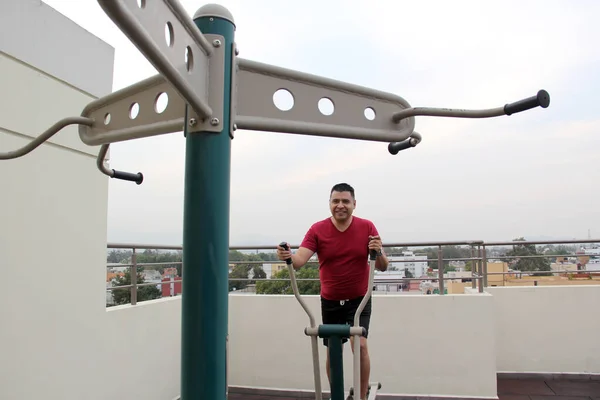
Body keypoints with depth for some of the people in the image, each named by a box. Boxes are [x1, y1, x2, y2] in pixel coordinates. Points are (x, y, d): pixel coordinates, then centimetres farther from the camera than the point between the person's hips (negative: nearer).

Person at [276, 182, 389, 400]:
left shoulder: (367, 227, -9)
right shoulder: (317, 229, -10)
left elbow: (382, 267, -9)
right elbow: (299, 260, -19)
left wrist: (379, 252, -31)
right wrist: (288, 256, -42)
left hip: (359, 299, -1)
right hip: (330, 301, 1)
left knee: (360, 344, -16)